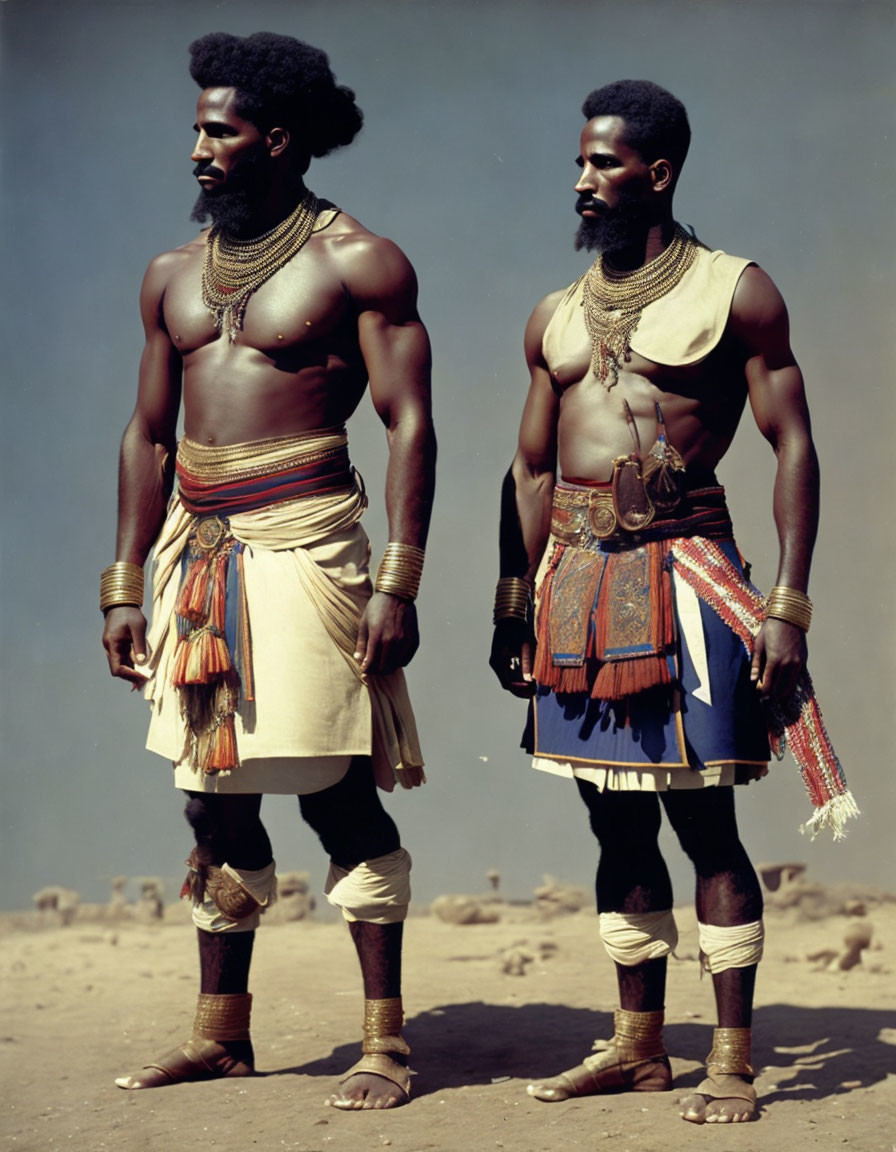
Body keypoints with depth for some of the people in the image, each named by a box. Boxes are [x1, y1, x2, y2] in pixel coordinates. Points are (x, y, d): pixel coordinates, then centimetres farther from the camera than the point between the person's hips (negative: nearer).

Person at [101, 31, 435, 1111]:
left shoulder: (358, 261, -2)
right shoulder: (174, 275, 15)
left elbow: (410, 425, -6)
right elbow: (148, 433, 18)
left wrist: (398, 582, -14)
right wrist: (127, 585, 13)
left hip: (300, 537, -6)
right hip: (194, 546, 6)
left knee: (337, 788, -6)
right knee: (214, 794, 9)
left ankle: (385, 1038, 1)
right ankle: (221, 1030, 19)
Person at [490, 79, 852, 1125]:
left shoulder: (734, 292, 0)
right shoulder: (556, 318, 15)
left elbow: (793, 446, -3)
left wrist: (787, 604, -11)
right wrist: (515, 606, 12)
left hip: (681, 568, -5)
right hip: (574, 575, 5)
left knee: (704, 817, -3)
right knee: (617, 821, 10)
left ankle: (733, 1059, 4)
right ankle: (638, 1044, 21)